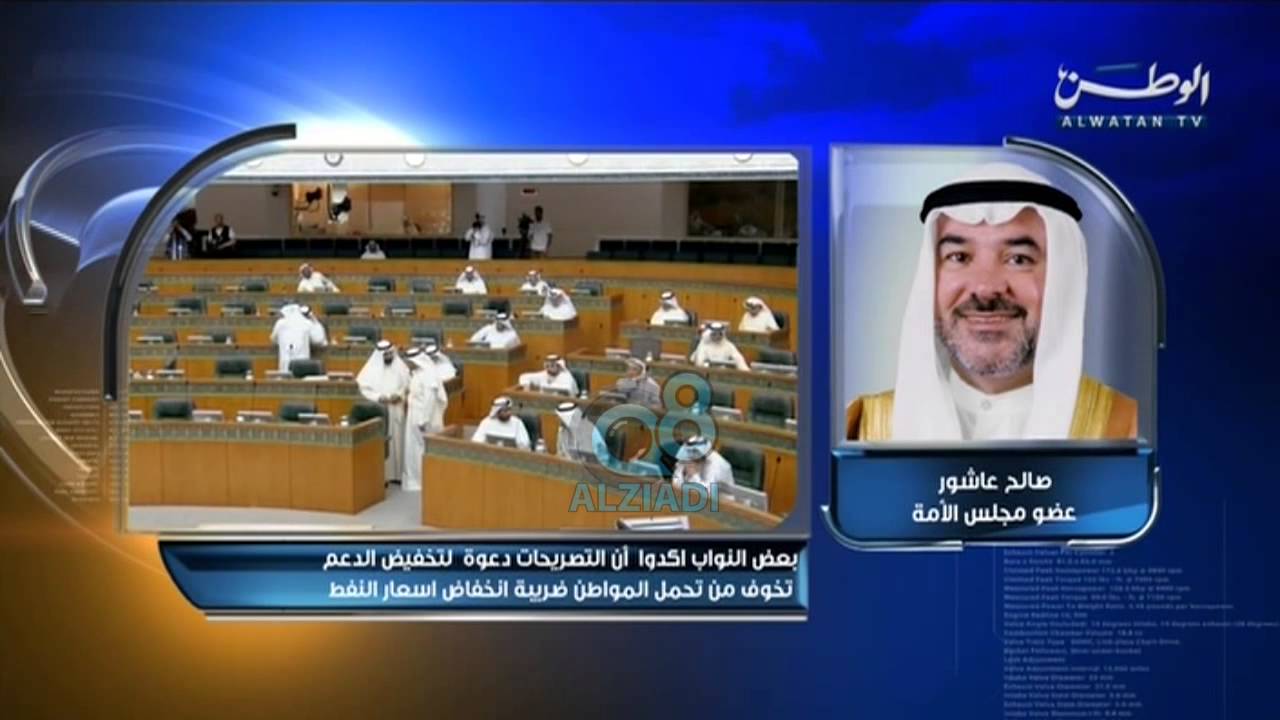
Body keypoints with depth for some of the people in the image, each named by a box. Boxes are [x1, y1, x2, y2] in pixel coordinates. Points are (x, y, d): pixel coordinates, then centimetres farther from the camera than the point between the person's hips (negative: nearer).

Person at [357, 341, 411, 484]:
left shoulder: (400, 366, 2)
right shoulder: (371, 368, -4)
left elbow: (407, 385, 7)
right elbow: (364, 388, -4)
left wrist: (399, 394, -12)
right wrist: (378, 397, -16)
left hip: (396, 409, 3)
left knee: (397, 440, 5)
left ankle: (396, 473, 13)